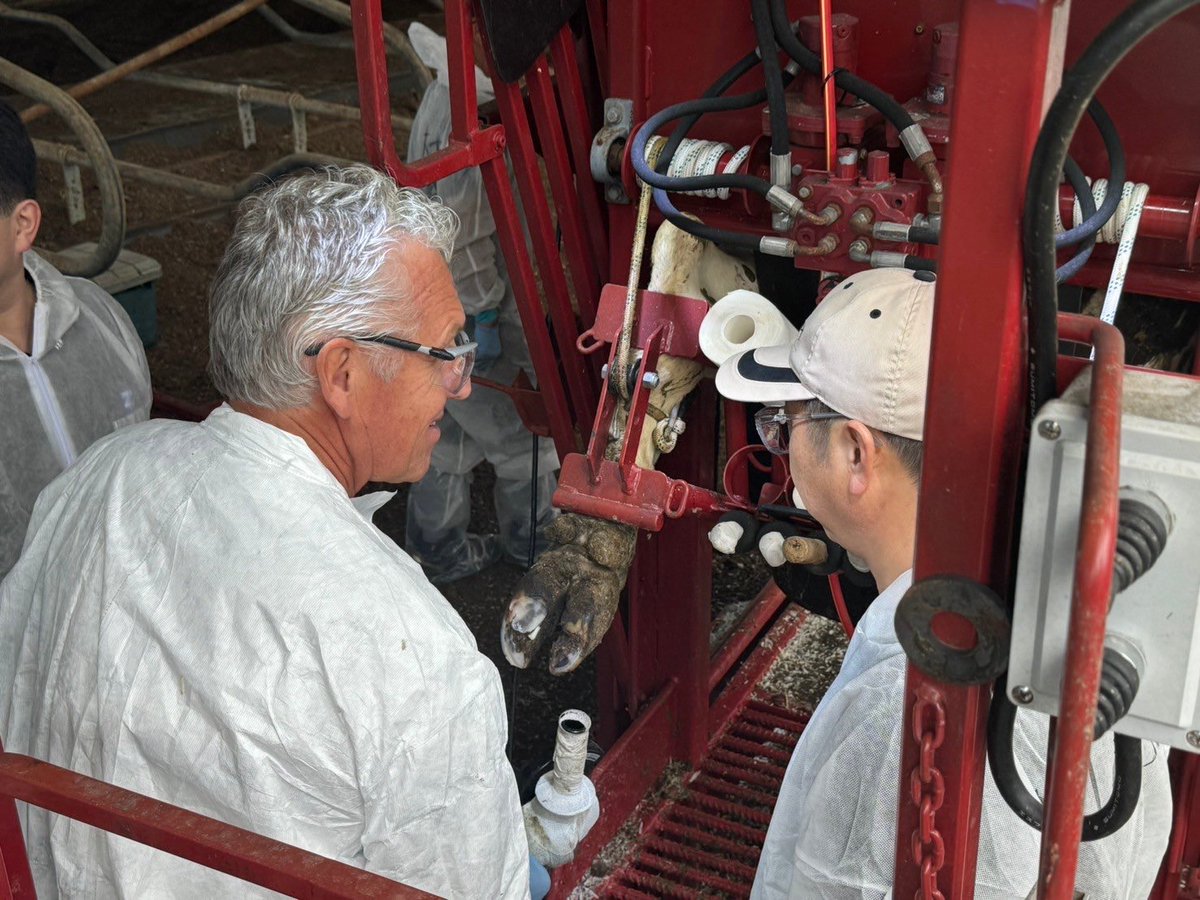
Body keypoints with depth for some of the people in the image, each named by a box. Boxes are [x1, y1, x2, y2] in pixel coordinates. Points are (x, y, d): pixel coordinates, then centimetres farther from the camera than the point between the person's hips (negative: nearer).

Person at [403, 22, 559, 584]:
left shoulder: (447, 93, 5)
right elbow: (463, 232, -26)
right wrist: (485, 318, -19)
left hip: (436, 305, 10)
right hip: (466, 307, -9)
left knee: (451, 435, 20)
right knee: (521, 432, 10)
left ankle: (436, 552, 33)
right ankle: (537, 543, 29)